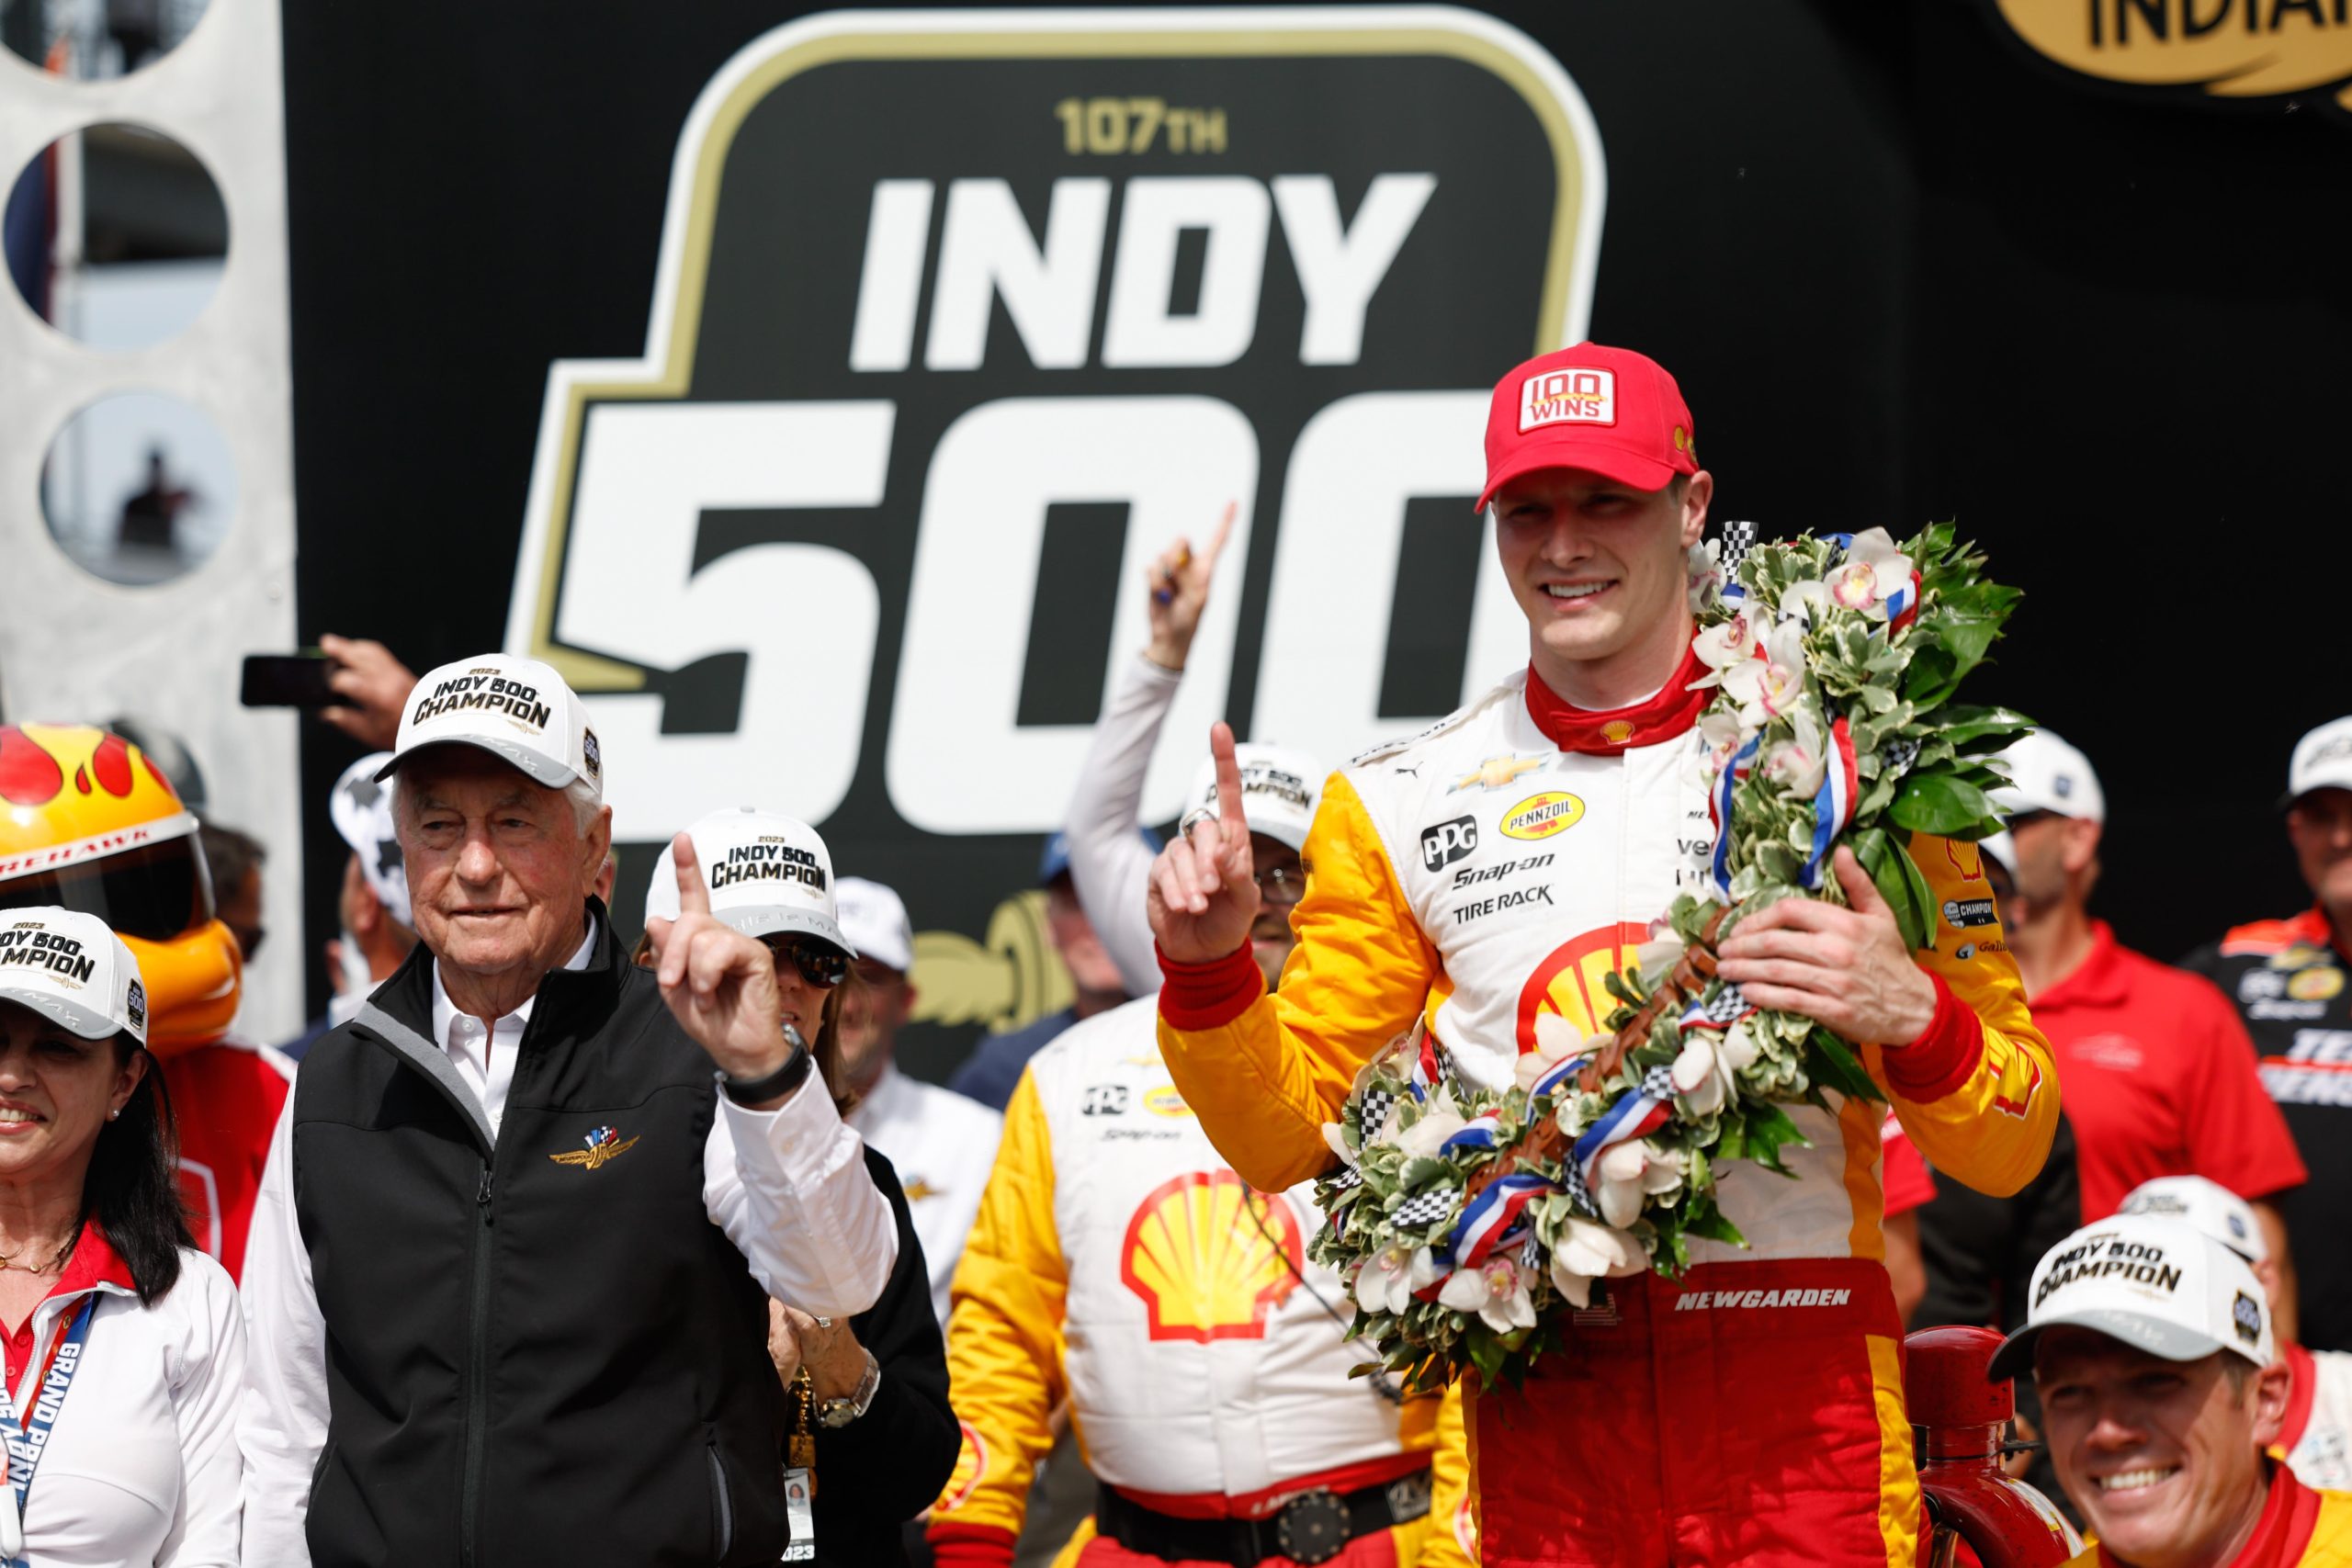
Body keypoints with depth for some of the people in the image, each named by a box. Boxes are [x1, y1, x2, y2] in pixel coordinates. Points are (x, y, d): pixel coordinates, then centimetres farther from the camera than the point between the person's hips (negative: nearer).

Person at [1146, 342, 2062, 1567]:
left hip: (1801, 1381, -1)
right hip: (1544, 1406, 1)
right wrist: (1209, 971, -7)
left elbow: (2010, 1152, 5)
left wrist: (1911, 1014, -15)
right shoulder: (1402, 804, 11)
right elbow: (1283, 1138, 11)